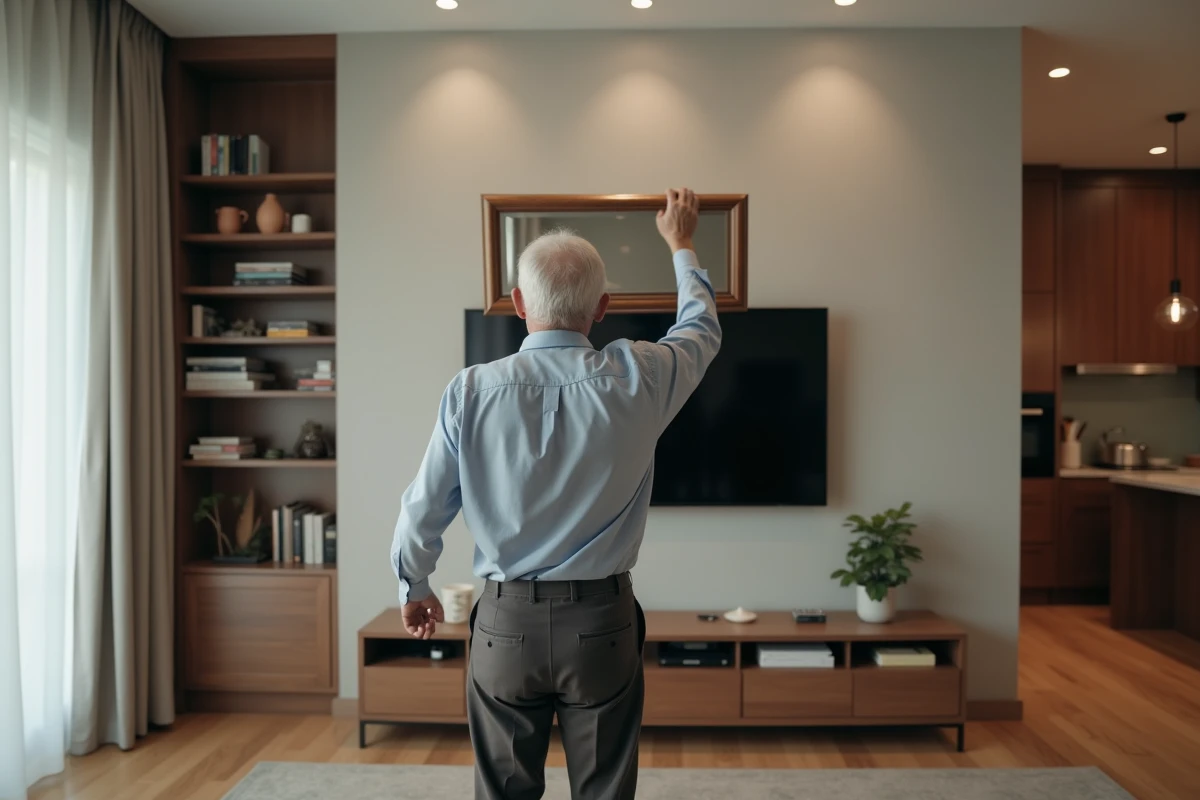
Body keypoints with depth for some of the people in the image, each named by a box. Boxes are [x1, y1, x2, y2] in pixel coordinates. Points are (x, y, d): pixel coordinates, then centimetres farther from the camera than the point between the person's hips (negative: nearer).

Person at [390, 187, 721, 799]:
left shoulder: (471, 392, -12)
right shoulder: (636, 381, -11)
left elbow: (422, 513, -2)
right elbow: (701, 329, 12)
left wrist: (414, 589, 19)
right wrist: (681, 245, 29)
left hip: (506, 625, 0)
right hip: (601, 625, 0)